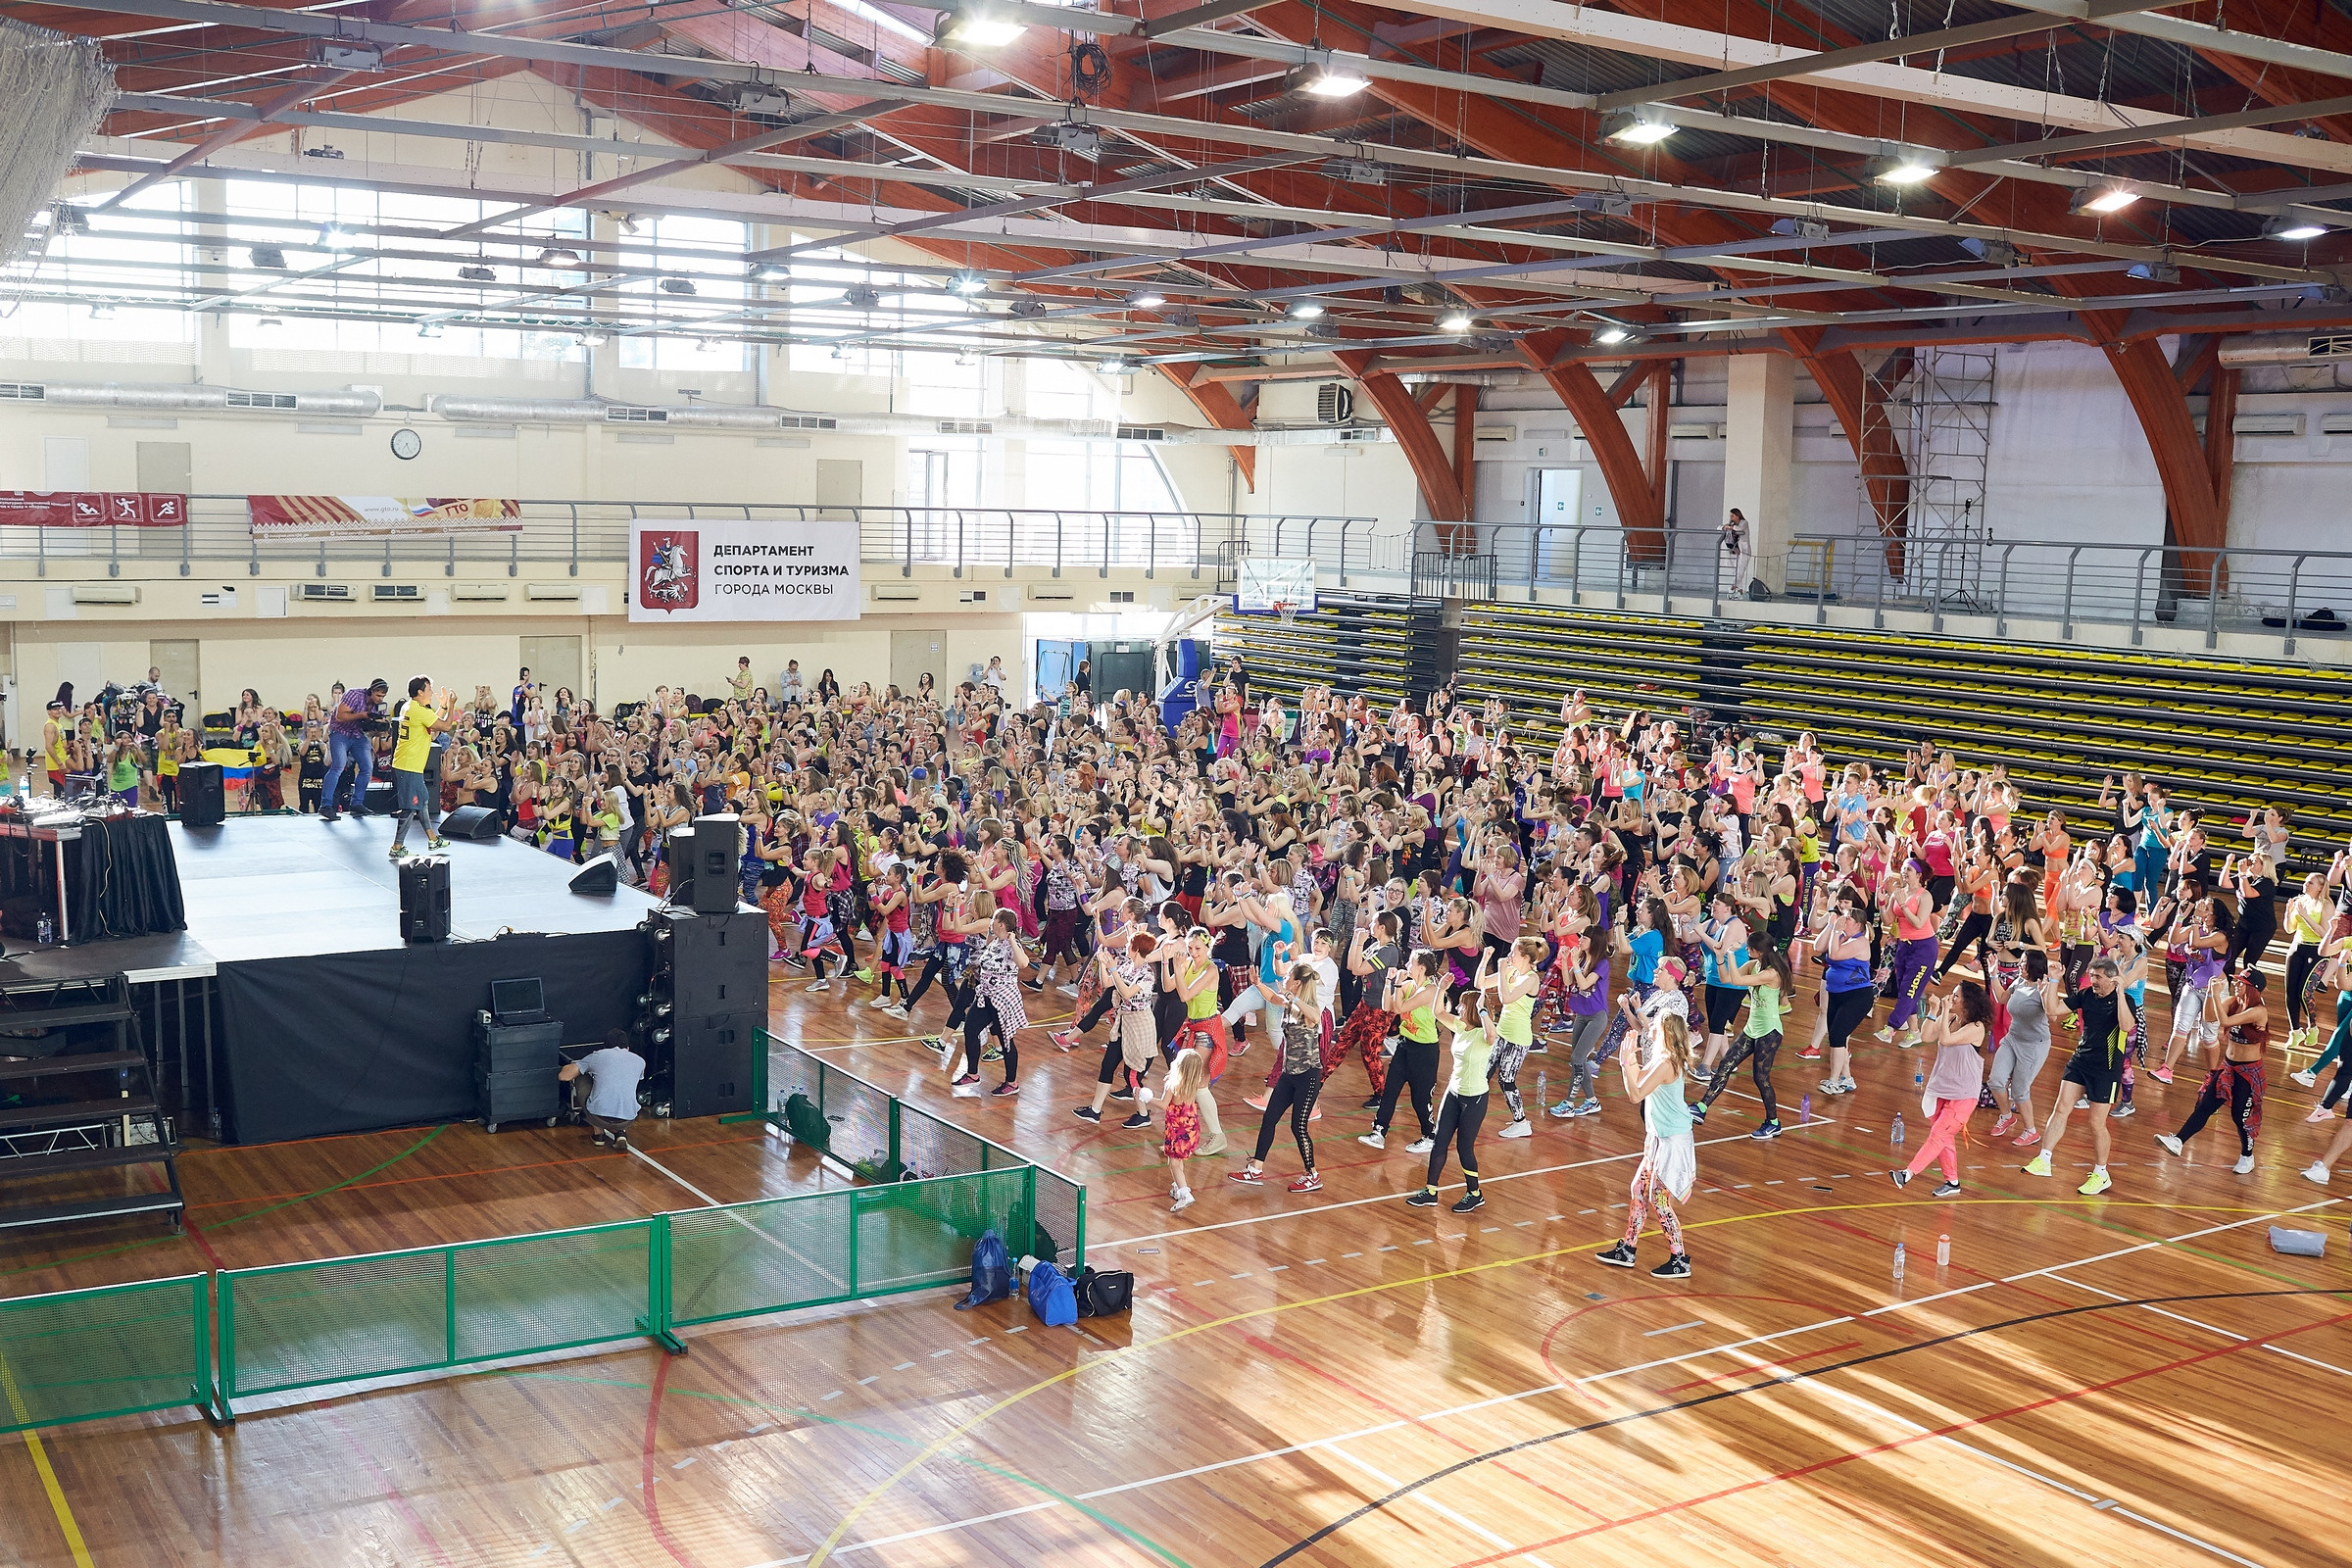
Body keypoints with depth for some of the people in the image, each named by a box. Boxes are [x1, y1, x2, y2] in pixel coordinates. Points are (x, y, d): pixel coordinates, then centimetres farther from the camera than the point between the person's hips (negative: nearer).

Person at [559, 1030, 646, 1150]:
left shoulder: (597, 1056, 9)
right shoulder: (639, 1061, 16)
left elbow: (564, 1076, 11)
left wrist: (571, 1067, 36)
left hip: (598, 1118, -2)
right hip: (627, 1120, 2)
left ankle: (599, 1134, 24)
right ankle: (620, 1133, 13)